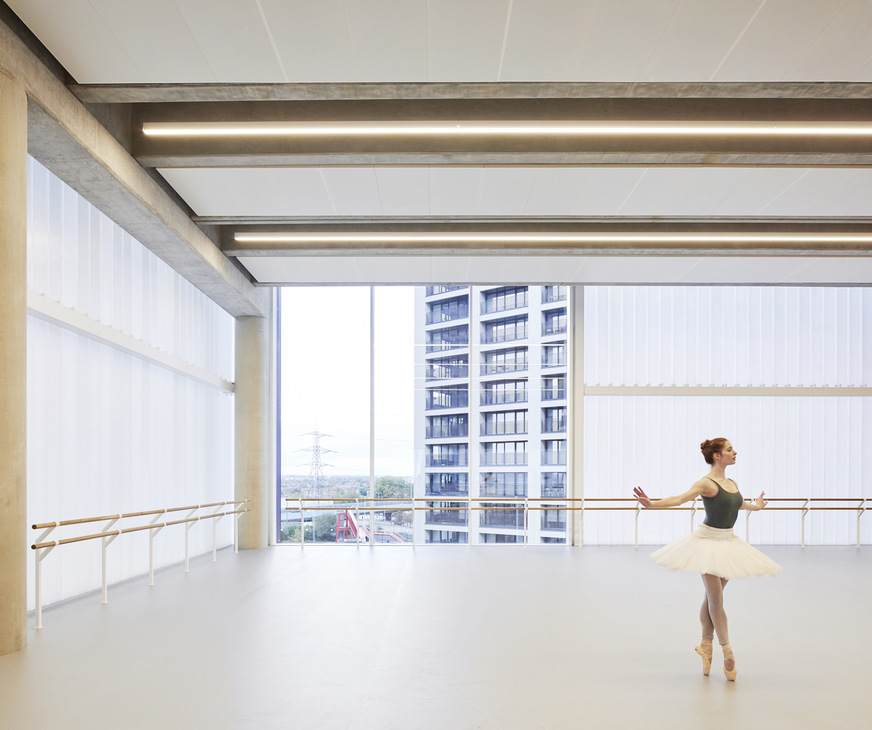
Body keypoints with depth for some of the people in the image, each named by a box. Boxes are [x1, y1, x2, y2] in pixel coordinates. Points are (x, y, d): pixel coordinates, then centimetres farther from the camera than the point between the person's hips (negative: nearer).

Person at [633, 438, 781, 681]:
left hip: (727, 542, 7)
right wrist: (652, 504, -43)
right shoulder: (707, 483, -15)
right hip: (708, 541, -7)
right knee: (715, 597, -5)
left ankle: (706, 645, 22)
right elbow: (681, 498, -28)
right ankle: (727, 650, 3)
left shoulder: (732, 483, 9)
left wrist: (756, 505, 50)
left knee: (712, 596, 11)